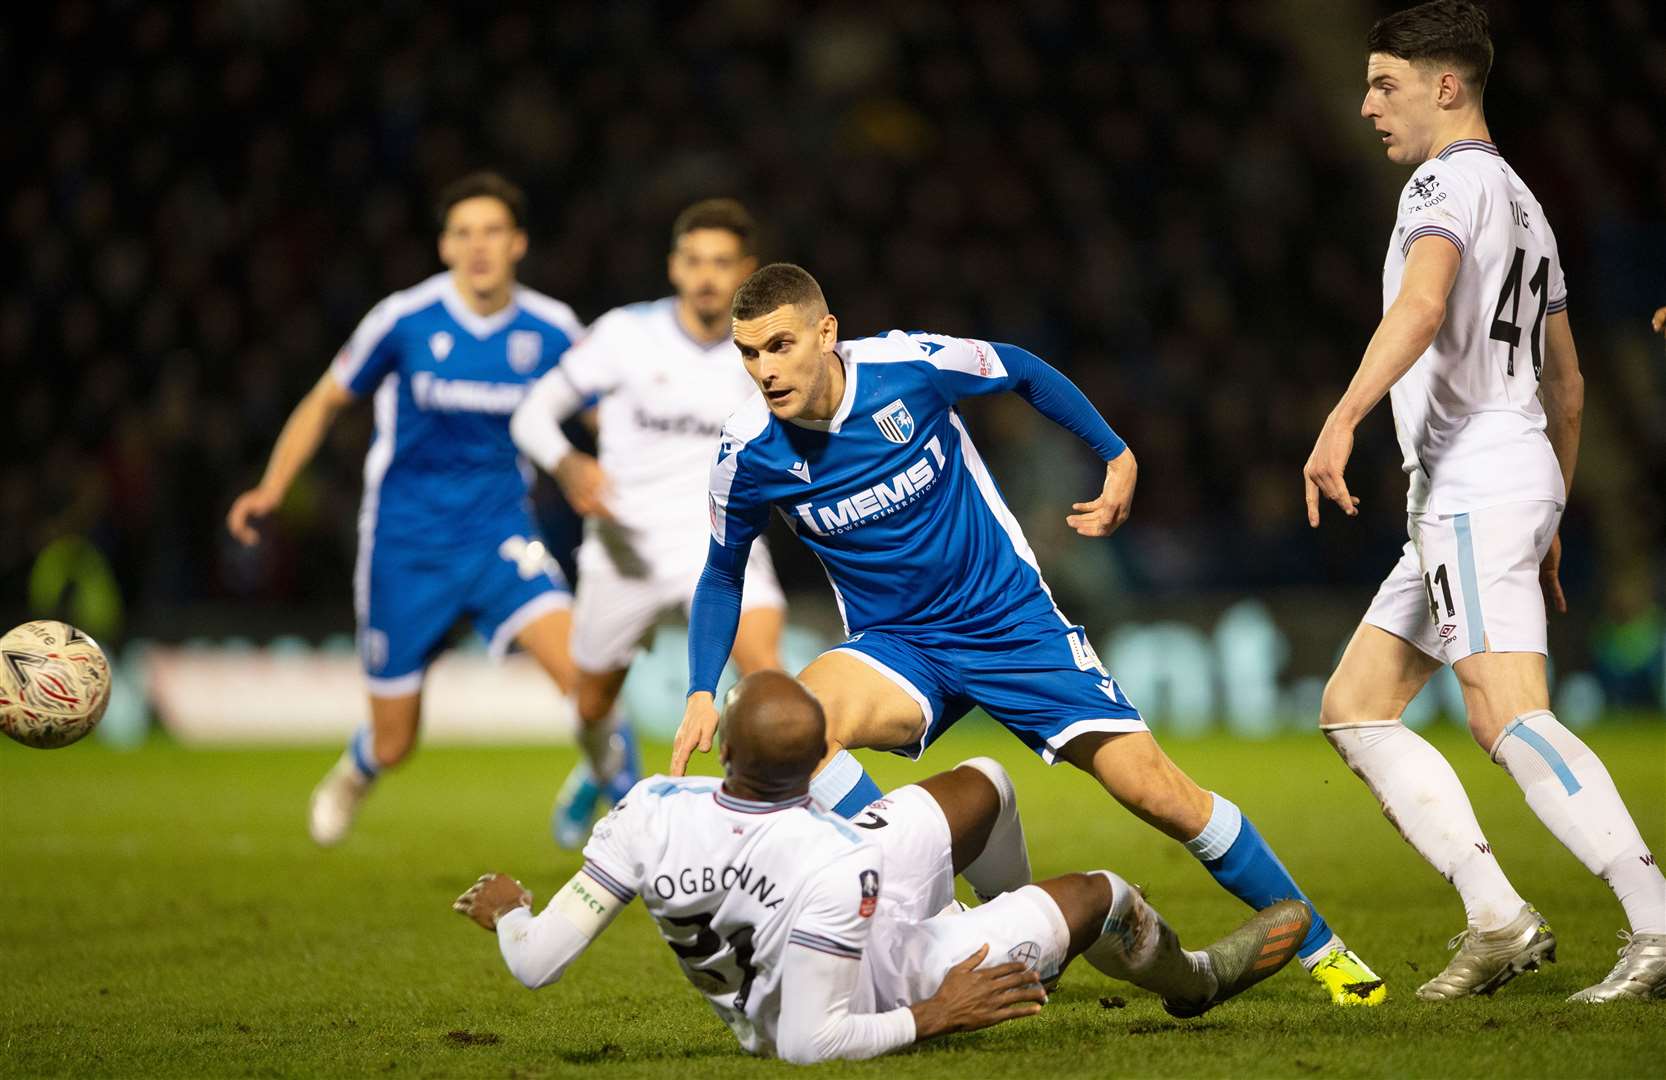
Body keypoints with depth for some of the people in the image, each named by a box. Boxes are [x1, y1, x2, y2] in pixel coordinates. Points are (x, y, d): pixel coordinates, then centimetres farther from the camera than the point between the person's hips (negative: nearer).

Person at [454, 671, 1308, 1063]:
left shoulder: (652, 814, -31)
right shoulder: (834, 863, -44)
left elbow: (536, 961, -27)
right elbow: (806, 1043, -37)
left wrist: (507, 911, -5)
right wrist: (935, 1018, -25)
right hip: (876, 990, -5)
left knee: (985, 784, 18)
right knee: (1101, 896, 14)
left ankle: (1016, 918, 51)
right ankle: (1198, 980, 50)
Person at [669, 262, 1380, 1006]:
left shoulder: (909, 365, -19)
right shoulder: (749, 451, -13)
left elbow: (1023, 373, 3)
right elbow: (722, 576, 5)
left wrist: (1117, 457, 7)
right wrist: (700, 695, -6)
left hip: (1012, 618, -1)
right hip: (896, 648, 1)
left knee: (1156, 790, -7)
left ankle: (1320, 949, 10)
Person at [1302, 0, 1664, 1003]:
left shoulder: (1450, 180, -5)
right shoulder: (1522, 203, 26)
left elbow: (1424, 302, -27)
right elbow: (1567, 383, 29)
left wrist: (1344, 417, -38)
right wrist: (1551, 525, 32)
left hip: (1476, 483, -10)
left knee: (1510, 717, -19)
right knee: (1354, 709, 9)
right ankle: (1499, 919, -1)